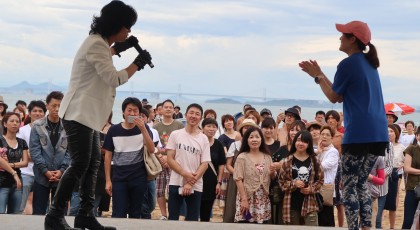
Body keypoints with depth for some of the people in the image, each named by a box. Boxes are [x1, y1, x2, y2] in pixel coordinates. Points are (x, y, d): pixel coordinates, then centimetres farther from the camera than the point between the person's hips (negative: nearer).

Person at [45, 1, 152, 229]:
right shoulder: (96, 44, -19)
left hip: (87, 113, 11)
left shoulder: (98, 42, 14)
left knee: (92, 163, 11)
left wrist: (117, 49, 25)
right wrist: (137, 63, -11)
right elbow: (114, 78, -21)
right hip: (79, 113, -11)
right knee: (79, 165, -14)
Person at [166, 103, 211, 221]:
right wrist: (185, 174, -15)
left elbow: (204, 164, -2)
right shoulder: (175, 135, 1)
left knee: (192, 219, 5)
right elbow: (170, 159, -2)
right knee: (173, 218, 3)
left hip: (195, 186, 1)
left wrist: (191, 183, -12)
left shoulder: (204, 139, 2)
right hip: (176, 183, -1)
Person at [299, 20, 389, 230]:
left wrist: (317, 76, 11)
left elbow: (334, 97, 1)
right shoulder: (369, 63, 18)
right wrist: (319, 74, 24)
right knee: (361, 183, 15)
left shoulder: (348, 64, -8)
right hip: (378, 133, 8)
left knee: (349, 186, -1)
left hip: (359, 133, -8)